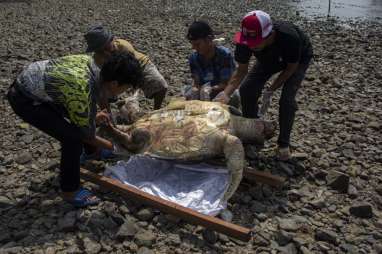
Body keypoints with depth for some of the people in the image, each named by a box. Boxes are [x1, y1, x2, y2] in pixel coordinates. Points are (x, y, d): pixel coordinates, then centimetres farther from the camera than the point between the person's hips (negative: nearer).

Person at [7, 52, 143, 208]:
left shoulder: (89, 61, -9)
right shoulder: (84, 97, -29)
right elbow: (87, 135, -12)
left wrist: (92, 116, 21)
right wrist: (114, 148, 3)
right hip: (24, 99, -9)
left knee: (78, 118, 17)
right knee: (73, 138, -15)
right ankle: (69, 191, 3)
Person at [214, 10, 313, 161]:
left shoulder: (289, 37, -43)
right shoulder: (246, 42, -33)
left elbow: (291, 68, -25)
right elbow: (241, 71, -20)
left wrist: (270, 90, -28)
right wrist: (226, 93, -35)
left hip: (298, 59, -4)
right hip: (269, 59, 4)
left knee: (287, 99, -20)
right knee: (246, 89, -9)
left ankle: (284, 144, 1)